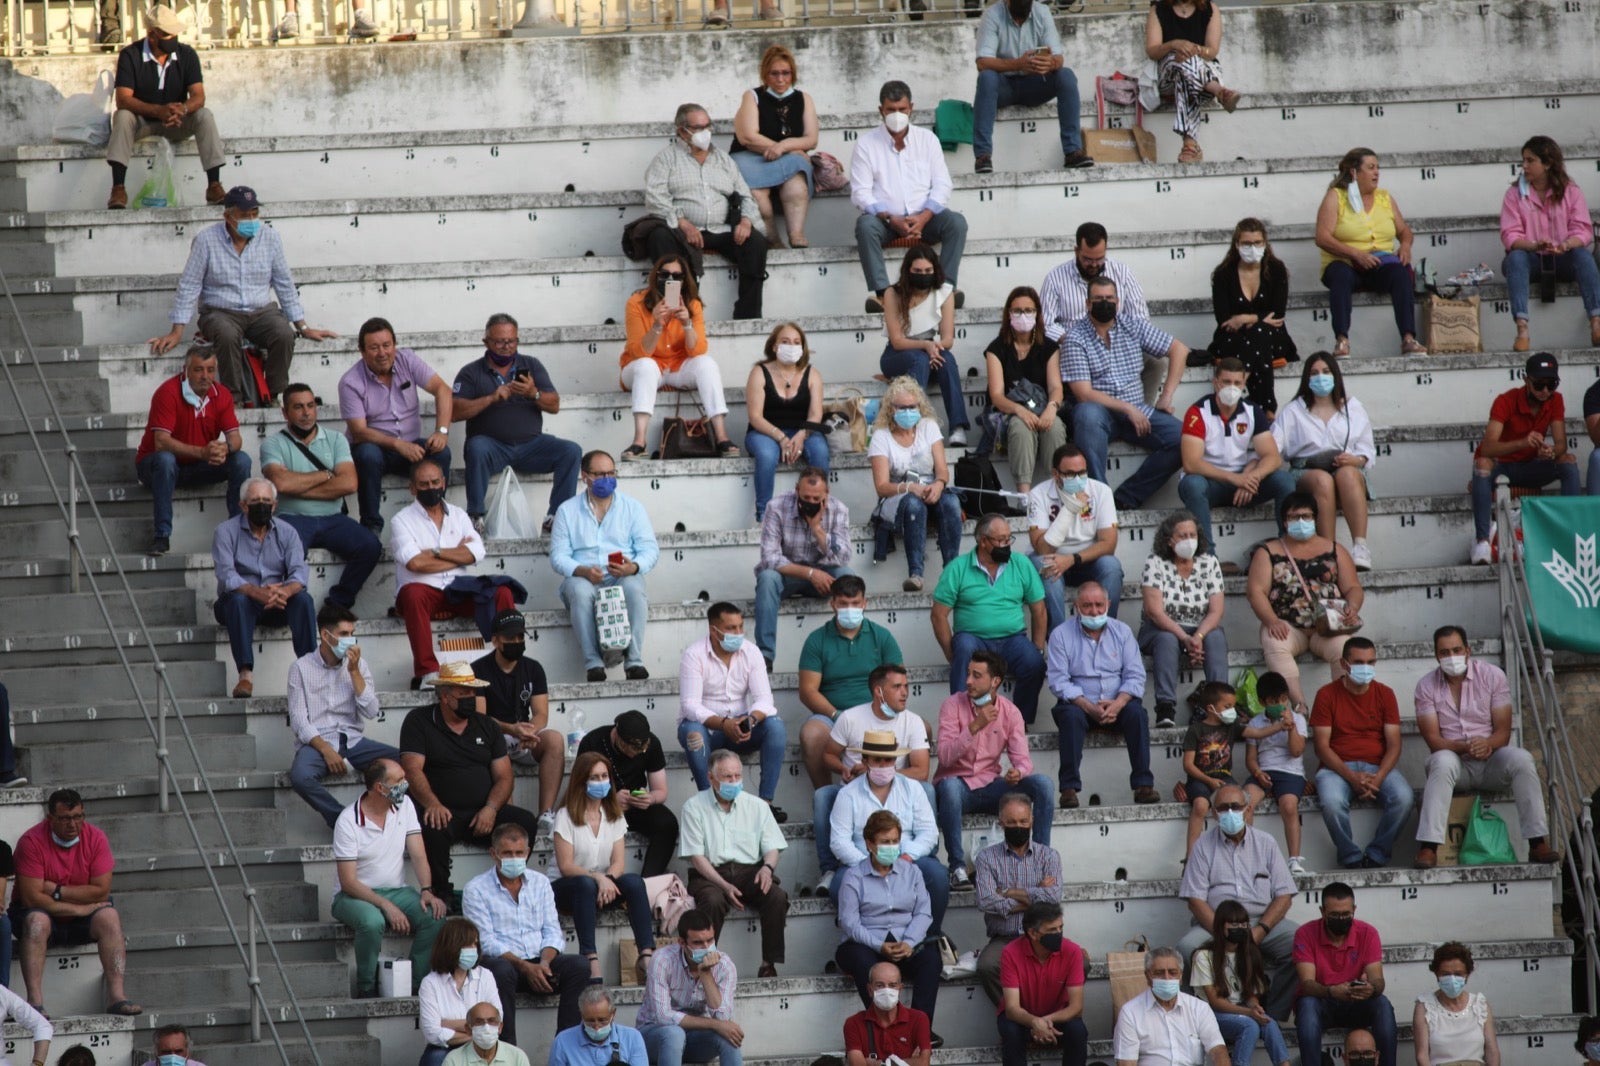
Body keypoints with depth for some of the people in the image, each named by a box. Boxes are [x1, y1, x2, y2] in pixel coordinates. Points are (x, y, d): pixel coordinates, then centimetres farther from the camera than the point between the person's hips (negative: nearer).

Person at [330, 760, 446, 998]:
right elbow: (348, 882, -17)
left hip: (396, 890, 5)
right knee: (373, 922, -38)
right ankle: (366, 991, -20)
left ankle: (416, 986, -15)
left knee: (434, 917, -24)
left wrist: (427, 890, -21)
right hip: (355, 896, -5)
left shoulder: (404, 805, 2)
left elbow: (418, 855, -1)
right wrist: (386, 906, -27)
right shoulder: (348, 821, -15)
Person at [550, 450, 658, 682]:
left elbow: (650, 549, 4)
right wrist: (583, 571, -19)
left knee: (634, 587, -35)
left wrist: (634, 567, -19)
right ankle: (593, 662, -36)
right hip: (584, 578, 0)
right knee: (578, 589, -36)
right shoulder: (568, 511, 11)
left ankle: (634, 660, -36)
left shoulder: (632, 507, 13)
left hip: (622, 577, 0)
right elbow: (558, 556, 2)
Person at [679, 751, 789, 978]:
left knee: (777, 897, -28)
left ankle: (769, 964, -22)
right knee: (713, 901, -36)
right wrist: (724, 886, -16)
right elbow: (696, 856, -3)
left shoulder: (757, 806, 13)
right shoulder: (694, 807, 3)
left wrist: (768, 867, -15)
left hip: (750, 872, 2)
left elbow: (772, 848, 11)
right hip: (710, 874, -2)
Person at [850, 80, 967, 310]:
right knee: (865, 224, -34)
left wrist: (923, 217, -14)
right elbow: (861, 192, -4)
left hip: (923, 219, 2)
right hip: (885, 220, -2)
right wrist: (891, 219, -18)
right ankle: (880, 293, -44)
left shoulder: (927, 139, 11)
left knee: (957, 221, -26)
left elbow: (942, 185, 4)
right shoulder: (866, 143, 4)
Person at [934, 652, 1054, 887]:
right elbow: (945, 757, -19)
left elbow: (1022, 759, -6)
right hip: (958, 785, -3)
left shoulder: (1010, 712, 1)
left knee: (1041, 783, -20)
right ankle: (958, 866, -30)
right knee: (949, 785, -39)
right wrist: (975, 726, -29)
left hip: (990, 788, 3)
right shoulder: (953, 706, -7)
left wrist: (1018, 772, -30)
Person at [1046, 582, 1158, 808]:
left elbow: (1135, 676, 2)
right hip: (1079, 704, -2)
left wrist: (1118, 703, -19)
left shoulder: (1122, 631, 10)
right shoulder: (1061, 635, 2)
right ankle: (1069, 788, -38)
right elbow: (1058, 681, -7)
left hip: (1116, 704, 2)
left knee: (1136, 712, -28)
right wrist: (1089, 707, -21)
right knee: (1070, 715, -34)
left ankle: (1143, 785, -30)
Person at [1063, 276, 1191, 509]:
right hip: (1099, 410, -4)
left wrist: (1167, 396, 5)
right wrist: (1127, 408, -16)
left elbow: (1178, 349, 14)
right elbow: (1083, 393, -11)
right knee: (1087, 413, -41)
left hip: (1136, 410, 4)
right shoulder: (1075, 337, -3)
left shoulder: (1133, 327, 9)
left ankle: (1126, 498, -20)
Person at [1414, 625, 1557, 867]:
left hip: (1491, 760, 1)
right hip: (1455, 764, -1)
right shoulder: (1426, 686, -1)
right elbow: (1433, 739, -8)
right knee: (1443, 762, -36)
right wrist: (1464, 747, -27)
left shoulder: (1492, 675, -1)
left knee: (1521, 759, -30)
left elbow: (1503, 731, -4)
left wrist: (1487, 744, -27)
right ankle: (1428, 847, -43)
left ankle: (1537, 842, -31)